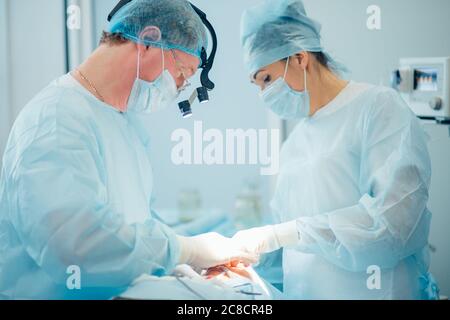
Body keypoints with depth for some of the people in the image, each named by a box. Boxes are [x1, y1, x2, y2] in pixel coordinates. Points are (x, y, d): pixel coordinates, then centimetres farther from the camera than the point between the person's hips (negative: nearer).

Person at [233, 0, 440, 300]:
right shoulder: (295, 141, 12)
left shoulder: (378, 107, -10)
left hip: (376, 290, -6)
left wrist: (280, 235, -23)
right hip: (302, 292, 7)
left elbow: (394, 218, -23)